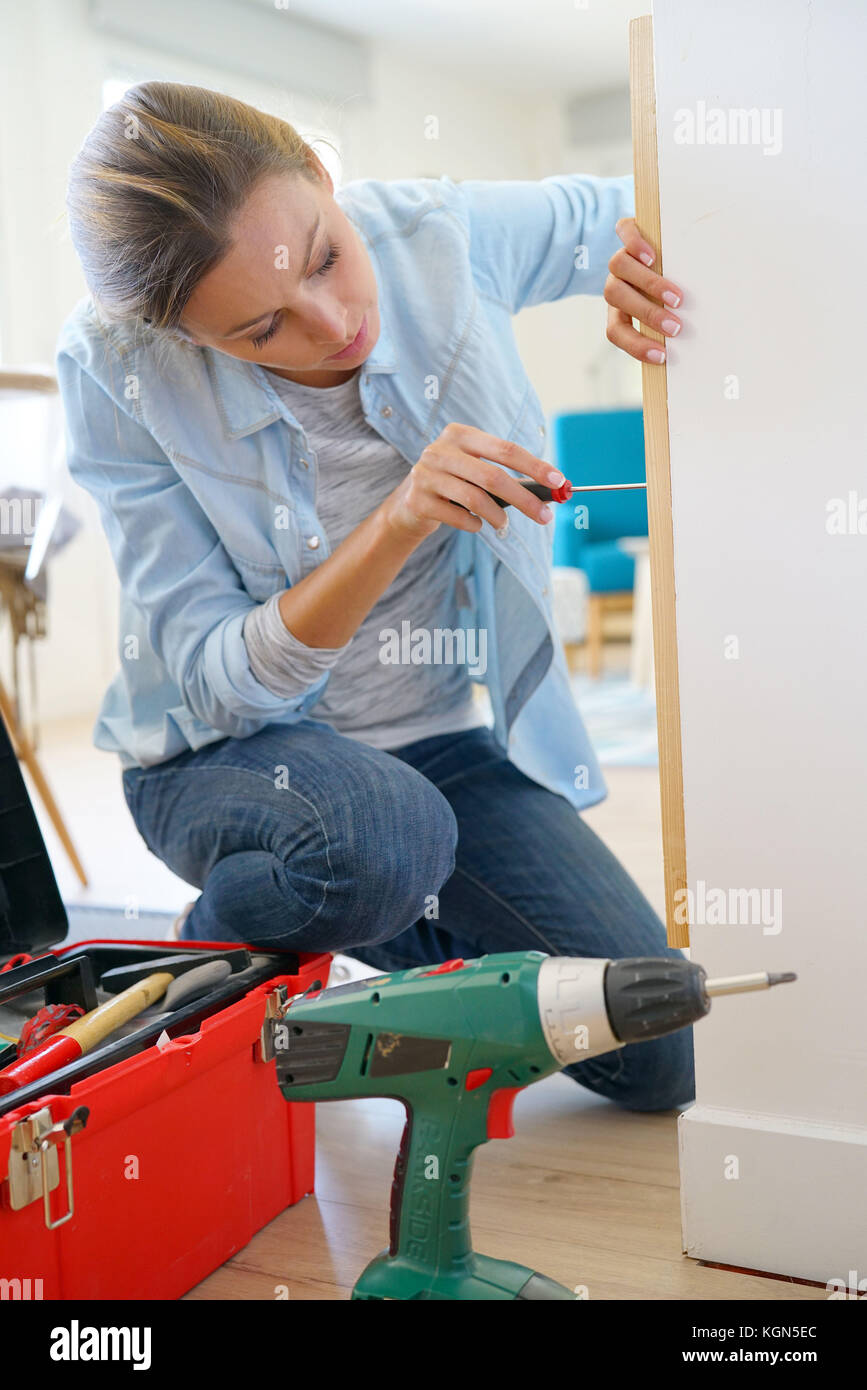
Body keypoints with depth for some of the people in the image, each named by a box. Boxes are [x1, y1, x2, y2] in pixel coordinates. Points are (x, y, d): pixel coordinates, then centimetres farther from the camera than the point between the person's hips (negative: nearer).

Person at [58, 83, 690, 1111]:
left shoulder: (438, 235, -15)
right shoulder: (116, 371, -21)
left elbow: (636, 208, 4)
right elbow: (221, 678, -22)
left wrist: (647, 261, -21)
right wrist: (394, 527, -37)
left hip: (441, 740, 3)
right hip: (226, 753, -3)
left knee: (667, 1056, -7)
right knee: (382, 834, -40)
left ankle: (407, 939, 20)